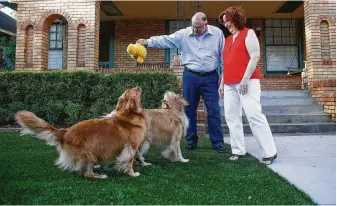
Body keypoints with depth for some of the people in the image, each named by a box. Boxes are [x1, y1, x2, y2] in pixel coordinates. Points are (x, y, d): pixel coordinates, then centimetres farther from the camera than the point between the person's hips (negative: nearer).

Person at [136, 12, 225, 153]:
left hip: (210, 77, -1)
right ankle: (191, 141, 21)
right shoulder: (183, 34, 0)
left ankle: (218, 143, 11)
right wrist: (147, 42, -22)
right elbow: (165, 40, -8)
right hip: (190, 76, 1)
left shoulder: (217, 33, 1)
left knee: (213, 111, 0)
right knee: (189, 110, 7)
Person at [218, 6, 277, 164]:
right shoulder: (227, 40, 21)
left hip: (246, 82, -7)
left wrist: (245, 79, -17)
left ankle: (269, 152, -5)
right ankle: (238, 151, 12)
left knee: (254, 114, -13)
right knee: (231, 117, 4)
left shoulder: (248, 33, 2)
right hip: (230, 85, 7)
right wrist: (222, 83, 18)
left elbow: (255, 57, -9)